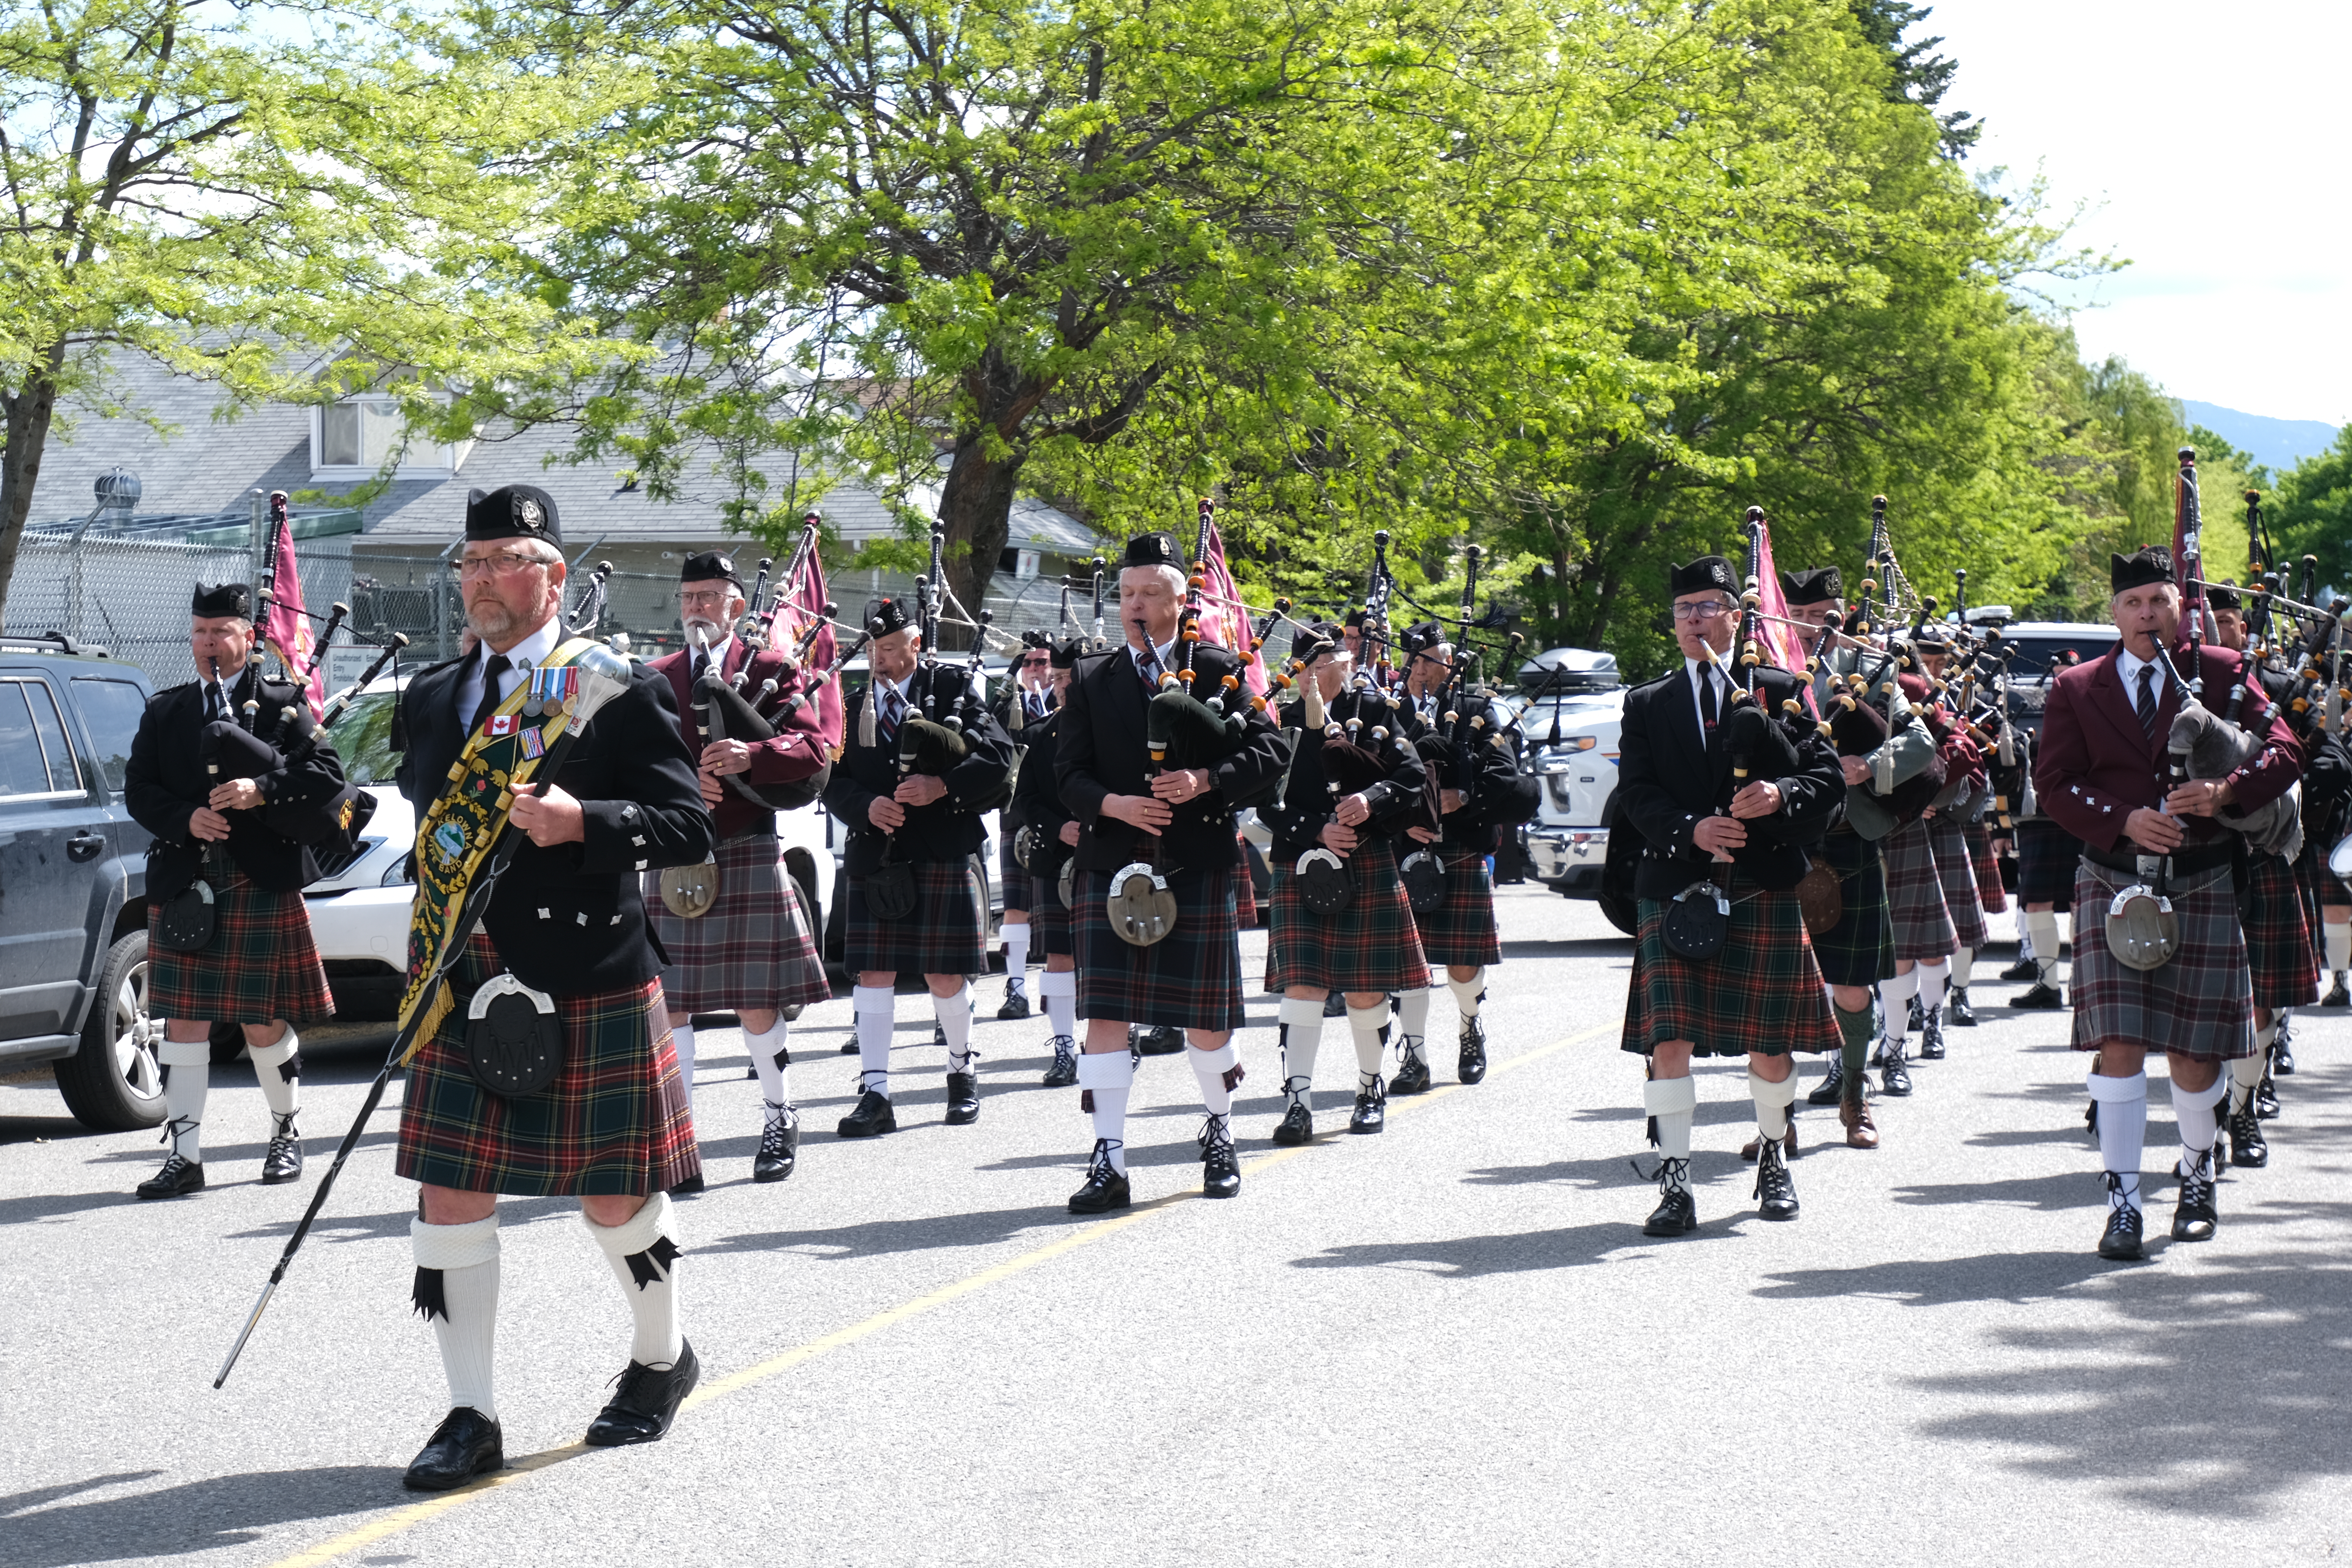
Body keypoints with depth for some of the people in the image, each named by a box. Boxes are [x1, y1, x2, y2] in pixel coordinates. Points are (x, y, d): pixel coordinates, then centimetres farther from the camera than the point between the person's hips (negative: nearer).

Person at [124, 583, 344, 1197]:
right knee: (183, 1020, -1)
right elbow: (138, 789, 7)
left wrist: (263, 791, -20)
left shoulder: (282, 705, 4)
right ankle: (184, 1156, 1)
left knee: (264, 1022, 3)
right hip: (183, 887, 3)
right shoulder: (164, 714, 13)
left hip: (262, 887, -3)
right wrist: (186, 819, -12)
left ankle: (287, 1134, 24)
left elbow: (326, 772, -5)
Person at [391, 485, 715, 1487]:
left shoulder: (620, 690, -4)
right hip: (461, 989, 4)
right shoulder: (430, 700, 11)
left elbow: (688, 828, -8)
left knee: (615, 1195, 7)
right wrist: (428, 966, 12)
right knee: (450, 1194, -1)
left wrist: (580, 822, -23)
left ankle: (661, 1359, 32)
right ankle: (472, 1416, 6)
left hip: (592, 990, -4)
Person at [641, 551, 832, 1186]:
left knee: (757, 1008, 2)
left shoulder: (770, 670, 4)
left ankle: (779, 1120, 21)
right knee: (667, 1003, -1)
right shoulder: (656, 678, 13)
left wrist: (751, 755, -27)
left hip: (748, 855, -2)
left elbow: (813, 750, -8)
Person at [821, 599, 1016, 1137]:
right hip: (875, 858, 2)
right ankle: (875, 1095, -3)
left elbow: (998, 756, -4)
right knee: (873, 973, -3)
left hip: (943, 854, -2)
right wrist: (866, 807, -12)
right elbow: (834, 780, 8)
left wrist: (943, 785, -17)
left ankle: (963, 1072, 26)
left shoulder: (952, 689, 3)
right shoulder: (853, 704, 10)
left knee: (945, 975, 3)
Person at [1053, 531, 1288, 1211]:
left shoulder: (1219, 670, 5)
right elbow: (1069, 772, 5)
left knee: (1205, 1020, 7)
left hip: (1198, 868, -1)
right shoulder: (1091, 681, 10)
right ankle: (1109, 1162, -6)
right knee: (1105, 1014, -7)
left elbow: (1268, 754, -1)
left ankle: (1219, 1132, 32)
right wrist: (1114, 805, -15)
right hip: (1111, 867, 1)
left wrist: (1204, 782, -16)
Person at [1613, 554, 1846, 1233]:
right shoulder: (1647, 705, 12)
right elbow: (1636, 795, 1)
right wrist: (1691, 830, -18)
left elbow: (1829, 778, 1)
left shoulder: (1780, 691, 8)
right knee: (1669, 1040, -9)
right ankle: (1675, 1184, -6)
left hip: (1764, 892, 0)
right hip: (1676, 892, 0)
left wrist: (1781, 795, -20)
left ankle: (1773, 1159, 29)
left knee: (1770, 1043, 7)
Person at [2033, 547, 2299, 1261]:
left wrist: (2226, 790, -22)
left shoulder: (2222, 673, 4)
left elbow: (2283, 751, -2)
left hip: (2202, 883, 0)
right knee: (2118, 1041, -10)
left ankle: (2197, 1175, 29)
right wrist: (2124, 820, -17)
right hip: (2114, 881, 0)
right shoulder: (2076, 689, 6)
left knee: (2194, 1048, 4)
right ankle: (2123, 1201, -6)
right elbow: (2054, 781, -1)